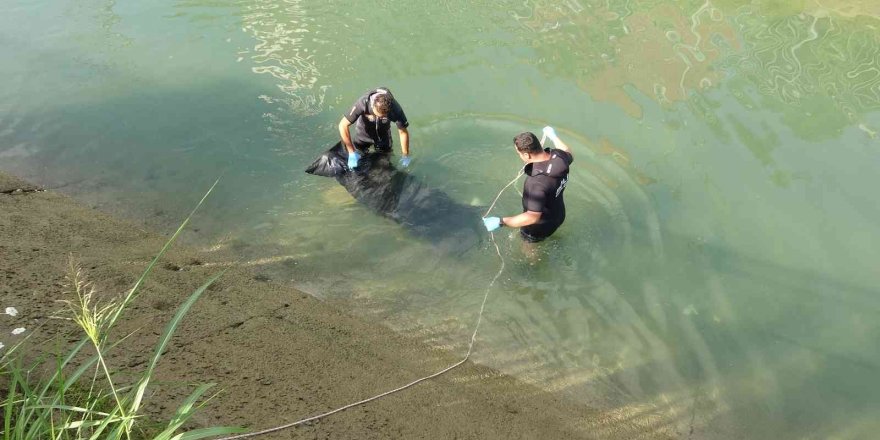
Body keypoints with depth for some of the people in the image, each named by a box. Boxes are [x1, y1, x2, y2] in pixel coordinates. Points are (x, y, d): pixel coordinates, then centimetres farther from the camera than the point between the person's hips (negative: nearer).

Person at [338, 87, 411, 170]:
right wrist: (351, 152, -33)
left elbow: (403, 132, -21)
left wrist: (405, 156, -16)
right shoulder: (363, 103, -39)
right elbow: (343, 125, -33)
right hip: (363, 133, -1)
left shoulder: (395, 108, -36)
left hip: (383, 136, 1)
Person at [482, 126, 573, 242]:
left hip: (540, 226, -7)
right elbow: (569, 154, 7)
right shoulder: (559, 156, -19)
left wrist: (500, 222, -40)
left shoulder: (537, 183, -44)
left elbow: (533, 217, -42)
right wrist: (553, 136, 19)